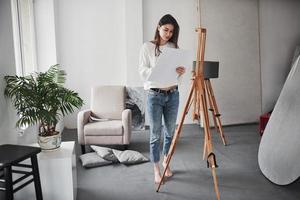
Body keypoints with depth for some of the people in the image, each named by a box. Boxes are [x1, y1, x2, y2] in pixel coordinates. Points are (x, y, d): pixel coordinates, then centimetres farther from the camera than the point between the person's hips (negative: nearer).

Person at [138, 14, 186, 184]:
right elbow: (143, 71, -7)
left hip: (173, 94, 3)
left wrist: (181, 71, -15)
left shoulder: (174, 47, 8)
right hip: (155, 95, -3)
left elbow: (177, 73, 8)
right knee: (155, 134, 2)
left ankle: (166, 161, 34)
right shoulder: (148, 47, -1)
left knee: (170, 131, 13)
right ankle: (157, 169, 15)